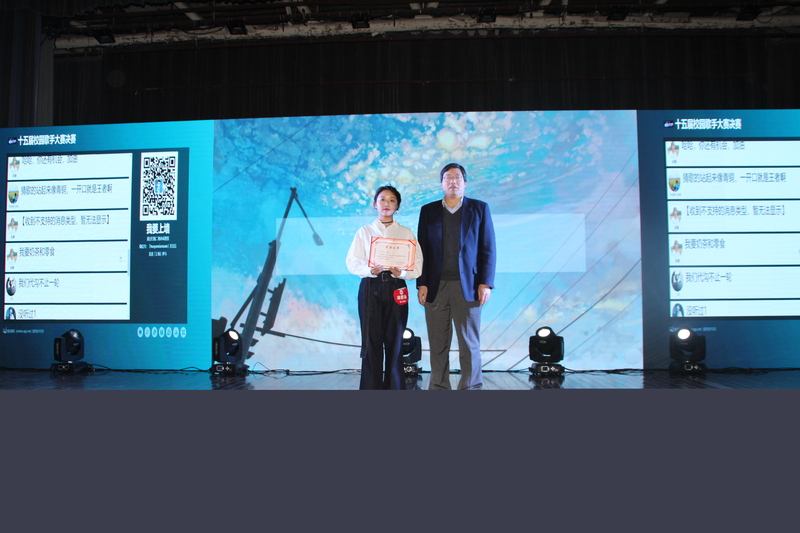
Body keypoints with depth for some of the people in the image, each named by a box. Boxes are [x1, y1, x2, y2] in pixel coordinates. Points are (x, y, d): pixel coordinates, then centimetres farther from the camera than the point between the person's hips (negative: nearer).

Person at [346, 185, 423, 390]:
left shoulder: (406, 233, 11)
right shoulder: (364, 232, 11)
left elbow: (417, 265, 3)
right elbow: (353, 262, 2)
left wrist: (401, 272, -17)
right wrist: (370, 270, -17)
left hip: (396, 288, 0)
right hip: (370, 288, 0)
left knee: (394, 340, 0)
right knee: (371, 340, -3)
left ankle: (395, 386, 9)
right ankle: (372, 386, 3)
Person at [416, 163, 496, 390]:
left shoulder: (479, 208, 9)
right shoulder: (428, 211, 13)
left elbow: (488, 249, 4)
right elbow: (422, 249, 9)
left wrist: (485, 283, -5)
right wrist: (421, 284, 0)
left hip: (467, 286, -1)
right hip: (436, 286, 2)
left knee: (469, 343, 1)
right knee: (438, 344, 4)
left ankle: (471, 386, 8)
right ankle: (438, 387, 11)